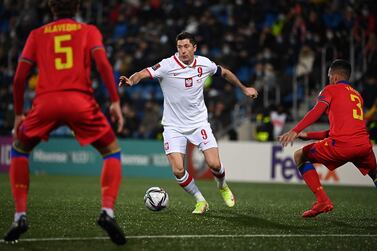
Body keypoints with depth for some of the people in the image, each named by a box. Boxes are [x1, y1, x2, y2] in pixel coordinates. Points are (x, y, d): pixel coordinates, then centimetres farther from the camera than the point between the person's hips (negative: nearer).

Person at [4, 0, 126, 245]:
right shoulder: (89, 31, 18)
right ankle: (108, 211, -5)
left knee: (19, 150, 25)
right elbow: (103, 64, 0)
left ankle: (20, 216, 12)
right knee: (112, 152, 17)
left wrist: (18, 114, 24)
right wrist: (115, 102, -1)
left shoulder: (37, 34, 22)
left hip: (45, 102, 1)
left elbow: (19, 78, 15)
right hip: (80, 101, -1)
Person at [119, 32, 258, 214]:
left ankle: (223, 187, 27)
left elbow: (224, 73, 16)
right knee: (178, 171, -14)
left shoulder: (204, 64, -5)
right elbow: (143, 74, -31)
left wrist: (244, 88, 25)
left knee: (214, 164, -9)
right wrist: (130, 81, -52)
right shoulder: (167, 65, -17)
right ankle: (200, 201, 11)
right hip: (173, 126, -2)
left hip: (199, 122, 2)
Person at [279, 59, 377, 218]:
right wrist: (308, 135, 34)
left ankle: (322, 200, -3)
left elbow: (317, 111, -11)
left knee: (300, 156, 11)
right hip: (364, 144, 6)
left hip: (342, 145, -6)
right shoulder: (358, 95, 30)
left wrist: (295, 131, -21)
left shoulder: (331, 89, 11)